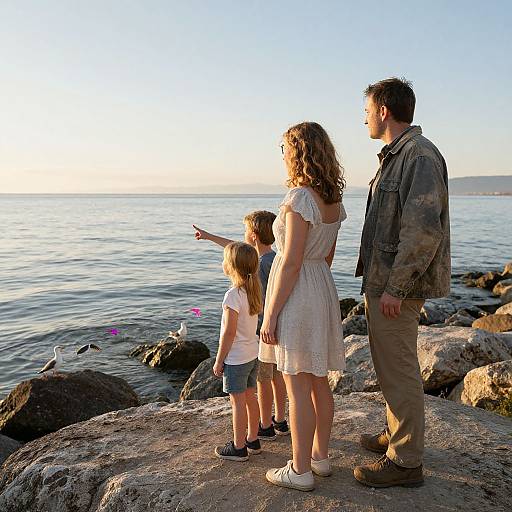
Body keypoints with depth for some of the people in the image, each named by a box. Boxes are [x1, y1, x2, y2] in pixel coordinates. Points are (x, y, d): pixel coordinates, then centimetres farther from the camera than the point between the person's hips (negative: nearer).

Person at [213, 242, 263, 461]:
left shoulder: (233, 295, -23)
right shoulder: (254, 290, -2)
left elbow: (229, 332, -20)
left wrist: (219, 361, -12)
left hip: (235, 358, -8)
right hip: (253, 354, 8)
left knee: (238, 402, 4)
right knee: (250, 397, 17)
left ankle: (238, 447, 16)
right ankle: (252, 441, 30)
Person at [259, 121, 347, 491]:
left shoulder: (300, 197, -19)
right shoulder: (333, 198, 9)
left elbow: (291, 263, -21)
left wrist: (271, 315, -16)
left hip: (296, 293, -9)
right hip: (323, 289, 9)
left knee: (298, 388, 2)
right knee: (319, 381, 17)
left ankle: (301, 470, 16)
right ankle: (320, 456, 31)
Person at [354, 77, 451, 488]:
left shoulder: (420, 155, -16)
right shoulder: (396, 156, 16)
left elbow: (424, 228, -25)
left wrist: (394, 287, -24)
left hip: (397, 288, -10)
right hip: (383, 281, 10)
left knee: (398, 369, 0)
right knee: (391, 364, 19)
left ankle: (405, 461, 14)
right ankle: (397, 434, 36)